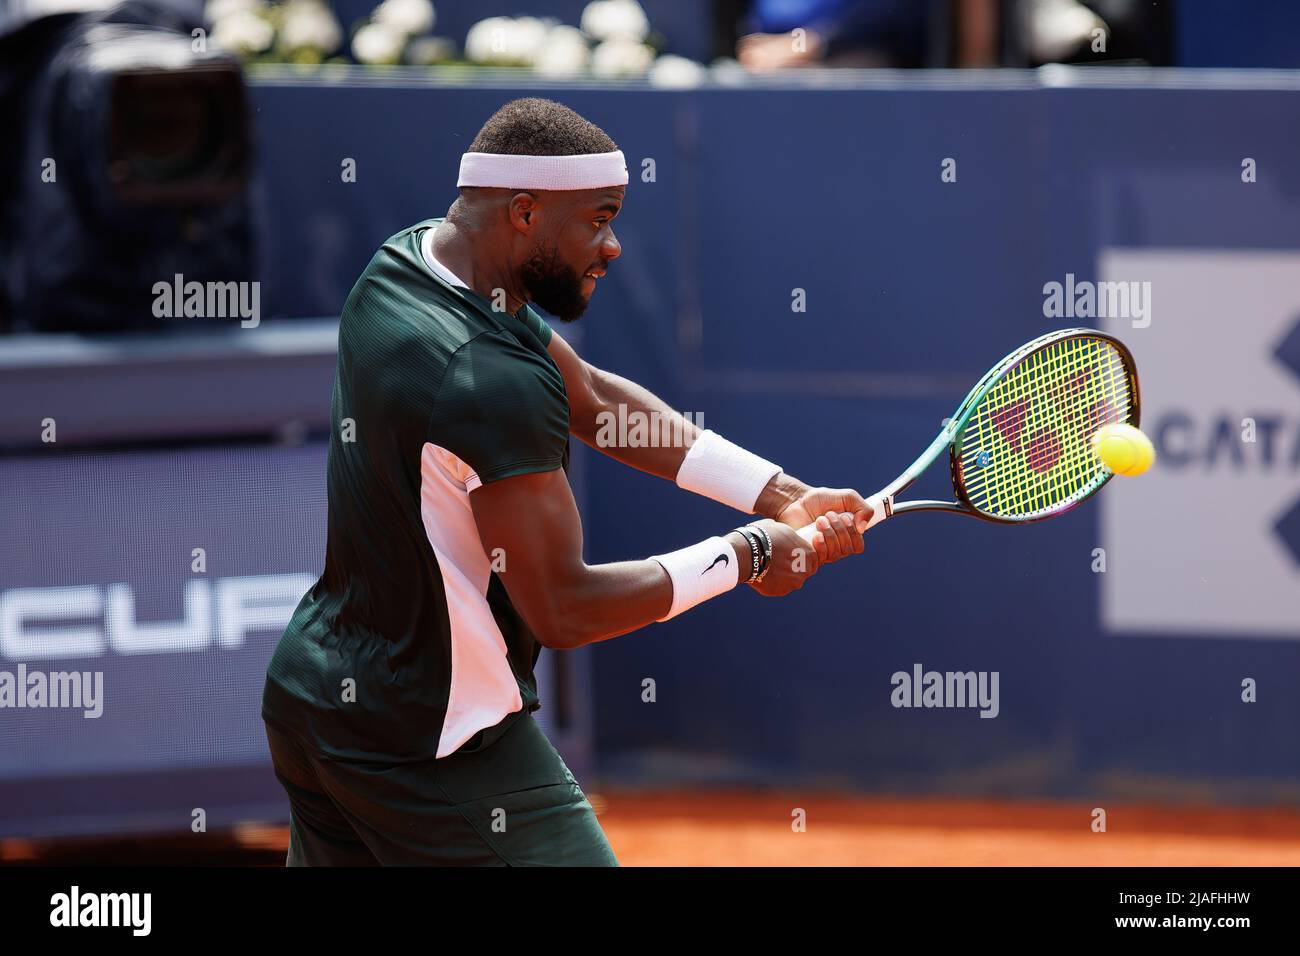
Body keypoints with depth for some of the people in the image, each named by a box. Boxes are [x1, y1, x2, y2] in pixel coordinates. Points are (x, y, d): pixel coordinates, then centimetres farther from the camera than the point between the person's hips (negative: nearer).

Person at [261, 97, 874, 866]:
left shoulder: (409, 260, 2)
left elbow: (593, 399, 10)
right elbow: (563, 609, -23)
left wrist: (782, 497, 2)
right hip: (435, 743, -9)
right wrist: (742, 557, -11)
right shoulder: (495, 383, -27)